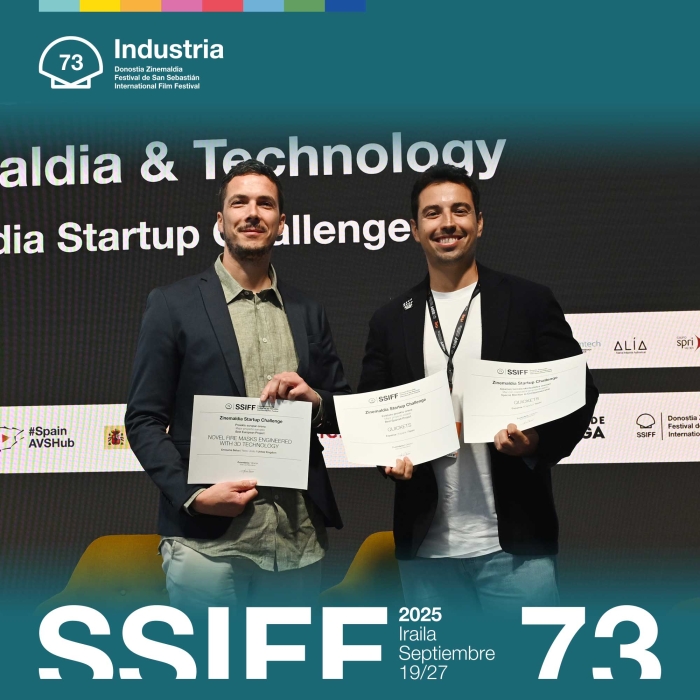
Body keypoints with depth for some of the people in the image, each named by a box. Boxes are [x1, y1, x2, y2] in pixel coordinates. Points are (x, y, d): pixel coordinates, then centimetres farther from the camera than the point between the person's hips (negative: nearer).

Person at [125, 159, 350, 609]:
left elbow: (344, 414, 17)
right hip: (207, 538, -3)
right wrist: (192, 495, -14)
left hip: (299, 540, 4)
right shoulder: (173, 305, 1)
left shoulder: (308, 314, 12)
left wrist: (315, 401, -5)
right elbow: (144, 419, 0)